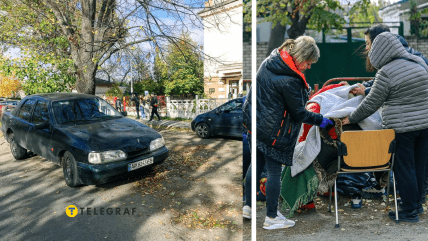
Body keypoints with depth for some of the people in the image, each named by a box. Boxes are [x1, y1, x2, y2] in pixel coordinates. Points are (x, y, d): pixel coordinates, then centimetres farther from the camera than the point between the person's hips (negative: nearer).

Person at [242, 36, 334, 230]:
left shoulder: (270, 60, 2)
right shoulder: (290, 80, -24)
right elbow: (298, 113, -14)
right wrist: (321, 120, -2)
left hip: (255, 122, 9)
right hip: (273, 131, -9)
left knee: (256, 164, 20)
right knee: (274, 171, 5)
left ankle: (248, 207, 36)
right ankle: (271, 218, 22)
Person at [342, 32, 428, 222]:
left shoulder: (386, 72, -16)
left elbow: (371, 104, -13)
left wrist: (351, 119, 1)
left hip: (401, 128, -7)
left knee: (404, 169, 6)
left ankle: (410, 211, 18)